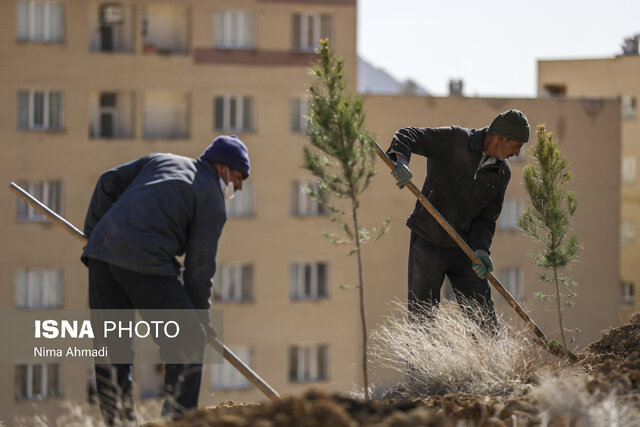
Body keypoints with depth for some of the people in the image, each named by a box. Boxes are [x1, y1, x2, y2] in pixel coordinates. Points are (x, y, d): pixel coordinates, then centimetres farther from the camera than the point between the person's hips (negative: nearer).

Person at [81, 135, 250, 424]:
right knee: (187, 342, 4)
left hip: (102, 249, 7)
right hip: (145, 262, -6)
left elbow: (109, 182, 17)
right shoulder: (213, 204, 7)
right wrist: (201, 317, 16)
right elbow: (199, 267, 4)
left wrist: (93, 230, 28)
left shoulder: (161, 160, 24)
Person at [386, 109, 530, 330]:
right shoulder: (454, 140, -11)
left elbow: (486, 218, 2)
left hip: (464, 248, 4)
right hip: (428, 243, -4)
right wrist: (401, 160, -35)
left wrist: (480, 250, -16)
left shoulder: (502, 173, 3)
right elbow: (407, 135, -13)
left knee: (484, 320, 4)